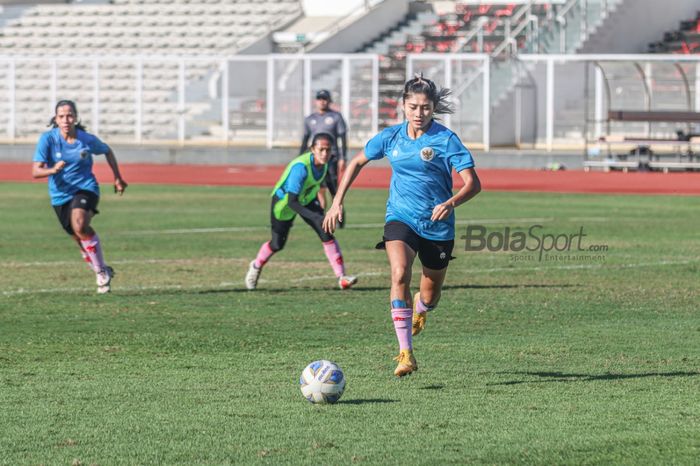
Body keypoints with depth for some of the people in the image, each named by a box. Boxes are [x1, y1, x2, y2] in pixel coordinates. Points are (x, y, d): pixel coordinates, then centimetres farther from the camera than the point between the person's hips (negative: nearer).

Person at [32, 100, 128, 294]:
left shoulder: (87, 140, -10)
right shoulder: (48, 139, -13)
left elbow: (107, 151, 13)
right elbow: (35, 171, -19)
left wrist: (117, 178, 16)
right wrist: (53, 170, -39)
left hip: (86, 188, -3)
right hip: (60, 195, 3)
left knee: (80, 225, -31)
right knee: (81, 240, 12)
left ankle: (101, 270, -18)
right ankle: (104, 273, 36)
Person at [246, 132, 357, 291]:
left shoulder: (324, 162, -19)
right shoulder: (301, 167, -40)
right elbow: (292, 202, -43)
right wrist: (315, 217, -53)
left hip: (307, 199, 5)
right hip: (284, 201, -5)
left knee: (326, 234, -14)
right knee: (277, 244, 9)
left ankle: (341, 277, -14)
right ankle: (256, 266, 41)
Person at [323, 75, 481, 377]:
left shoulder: (446, 140, -11)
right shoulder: (392, 137, 0)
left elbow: (473, 184, -14)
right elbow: (357, 162, 16)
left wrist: (451, 202, -34)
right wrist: (337, 202, 10)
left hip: (437, 225, -1)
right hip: (400, 217, 1)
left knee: (431, 296, 11)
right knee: (400, 274, -28)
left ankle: (420, 308, 54)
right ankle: (406, 354, -30)